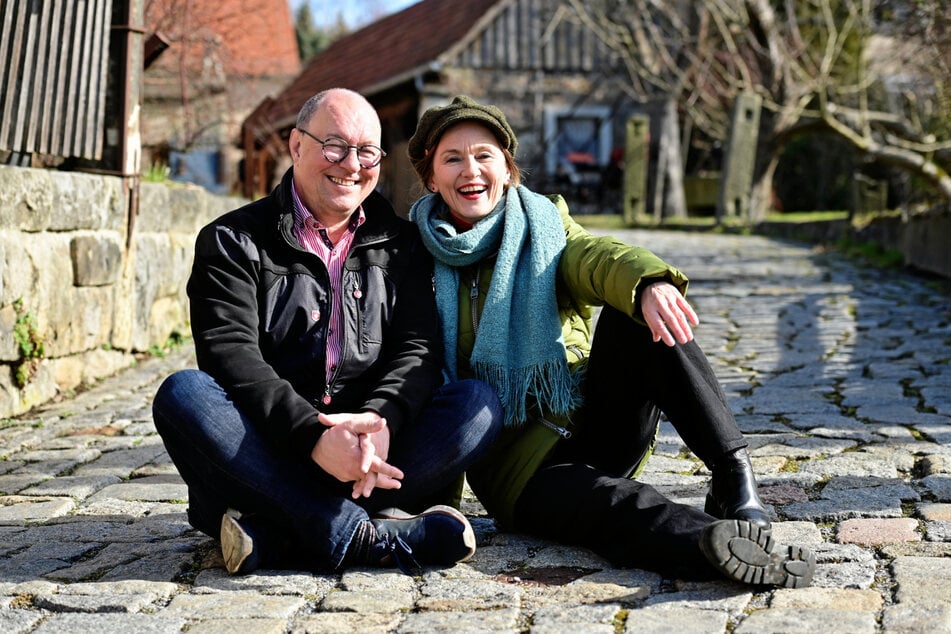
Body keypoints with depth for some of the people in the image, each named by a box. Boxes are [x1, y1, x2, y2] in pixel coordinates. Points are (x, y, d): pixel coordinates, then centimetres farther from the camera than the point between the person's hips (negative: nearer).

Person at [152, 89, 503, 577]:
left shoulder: (399, 245, 14)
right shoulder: (233, 241, 4)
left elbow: (419, 349, 1)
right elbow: (230, 356, -11)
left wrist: (381, 417, -22)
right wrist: (313, 435, -27)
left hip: (374, 453, 2)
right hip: (268, 454, -2)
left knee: (478, 403, -21)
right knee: (182, 394, -29)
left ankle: (274, 537, -31)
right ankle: (374, 536, -37)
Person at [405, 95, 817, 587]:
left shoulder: (544, 227, 9)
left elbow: (598, 256, -14)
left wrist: (649, 282, -40)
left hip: (595, 425, 3)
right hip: (517, 461, -2)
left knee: (637, 312, -24)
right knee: (615, 505, -35)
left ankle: (734, 474, -32)